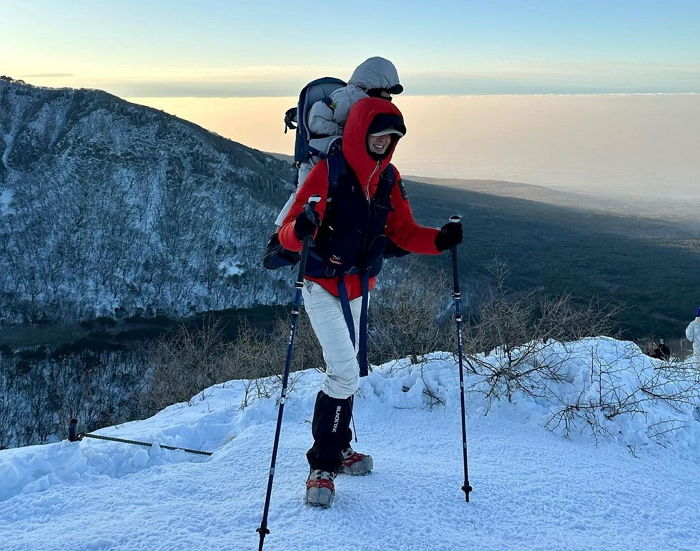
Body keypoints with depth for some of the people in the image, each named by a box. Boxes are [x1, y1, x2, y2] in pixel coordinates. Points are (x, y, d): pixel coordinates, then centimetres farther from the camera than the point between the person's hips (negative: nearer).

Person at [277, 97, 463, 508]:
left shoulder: (388, 178, 2)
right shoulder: (328, 172, -18)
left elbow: (404, 232, 5)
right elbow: (289, 232, -21)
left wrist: (440, 240, -13)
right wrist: (300, 230, -44)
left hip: (358, 287, 7)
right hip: (322, 285, -7)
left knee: (345, 371, 18)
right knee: (345, 373, -14)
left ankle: (338, 447, 36)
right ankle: (322, 466, -1)